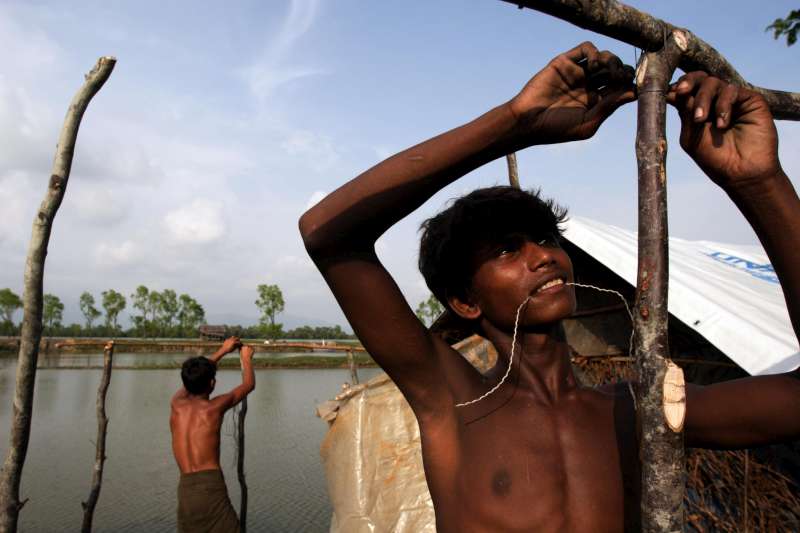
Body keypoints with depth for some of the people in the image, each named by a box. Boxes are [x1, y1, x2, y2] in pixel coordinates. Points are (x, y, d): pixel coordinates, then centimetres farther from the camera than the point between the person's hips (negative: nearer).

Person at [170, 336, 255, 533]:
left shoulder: (176, 404, 10)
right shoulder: (214, 406, -1)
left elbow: (193, 377, 31)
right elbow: (249, 384, 14)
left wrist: (223, 350, 39)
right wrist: (246, 358, 33)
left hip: (185, 490, 5)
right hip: (210, 486, -5)